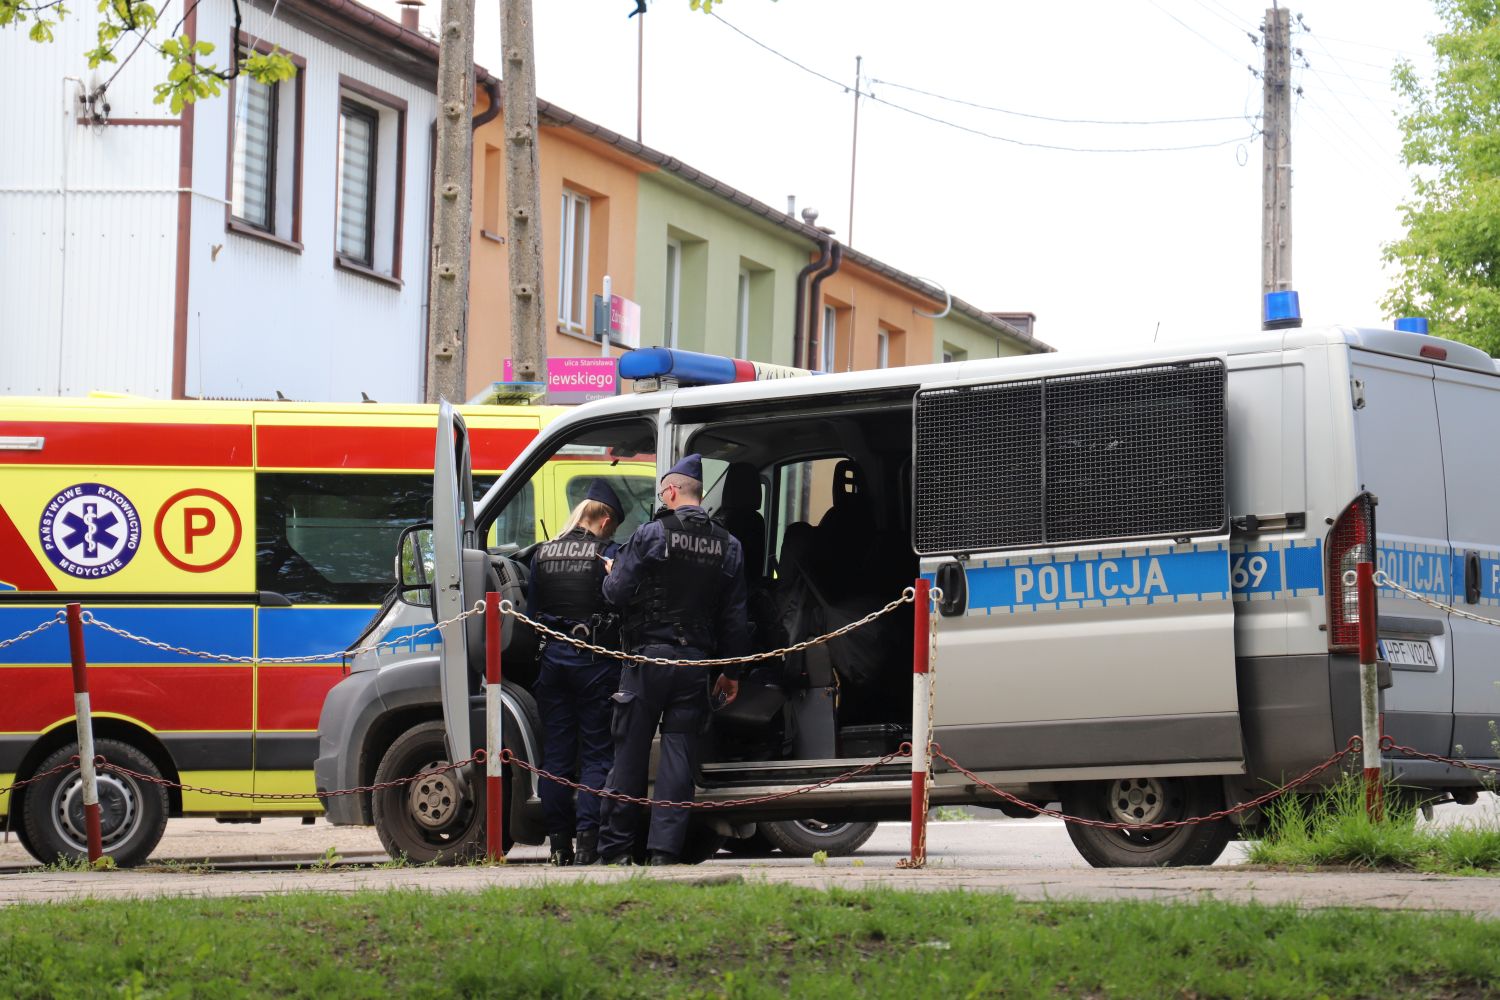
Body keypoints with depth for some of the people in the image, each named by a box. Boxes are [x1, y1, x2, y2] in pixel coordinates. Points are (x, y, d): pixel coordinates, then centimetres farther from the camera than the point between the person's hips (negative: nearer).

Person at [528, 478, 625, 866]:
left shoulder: (543, 554, 7)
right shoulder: (607, 553, -7)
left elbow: (532, 610, 12)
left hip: (552, 659, 4)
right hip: (595, 662, -4)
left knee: (556, 754, 8)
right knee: (596, 753, 1)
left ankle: (559, 843, 8)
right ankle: (588, 837, -9)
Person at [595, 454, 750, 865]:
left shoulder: (651, 534, -6)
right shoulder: (727, 546, 7)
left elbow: (617, 592, -7)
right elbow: (734, 617, 8)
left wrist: (610, 574, 16)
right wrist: (732, 671, 14)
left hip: (648, 657, -3)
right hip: (695, 661, 3)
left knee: (630, 752, 3)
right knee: (680, 753, 3)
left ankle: (616, 847, 6)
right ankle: (665, 850, -3)